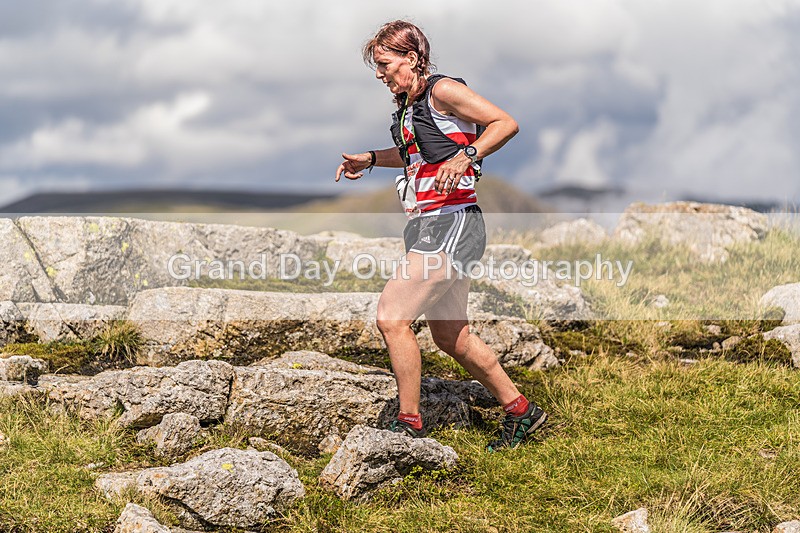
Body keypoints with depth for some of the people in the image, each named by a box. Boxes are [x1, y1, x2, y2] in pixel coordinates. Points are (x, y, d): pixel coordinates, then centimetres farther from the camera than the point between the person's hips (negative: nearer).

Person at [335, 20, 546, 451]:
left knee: (391, 316, -18)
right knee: (451, 338, 15)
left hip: (452, 223, -10)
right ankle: (519, 411, 28)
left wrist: (466, 156, -24)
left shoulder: (442, 90, -10)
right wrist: (370, 160, 23)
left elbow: (506, 123, -12)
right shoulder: (408, 103, 16)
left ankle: (409, 424, -9)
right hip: (428, 226, 10)